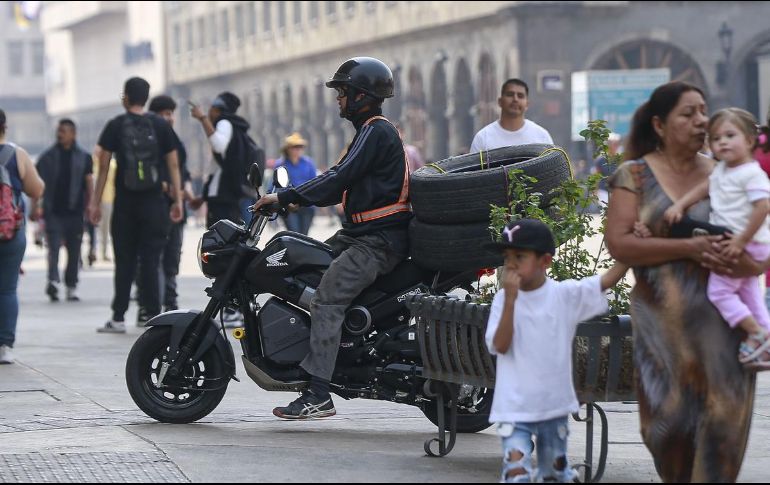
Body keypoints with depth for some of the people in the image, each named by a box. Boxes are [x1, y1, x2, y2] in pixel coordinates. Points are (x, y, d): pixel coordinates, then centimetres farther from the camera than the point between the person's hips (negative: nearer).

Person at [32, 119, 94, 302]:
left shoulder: (83, 157, 7)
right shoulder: (48, 156, 5)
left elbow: (89, 184, 7)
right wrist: (36, 205, -4)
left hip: (75, 211, 1)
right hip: (53, 211, -1)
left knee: (74, 250, 6)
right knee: (54, 247, -13)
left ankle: (71, 287, 15)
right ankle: (53, 281, -24)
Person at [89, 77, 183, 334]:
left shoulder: (115, 126, 0)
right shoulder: (161, 126, 3)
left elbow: (103, 167, 0)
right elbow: (173, 165, 1)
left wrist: (96, 203, 4)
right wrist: (177, 200, 4)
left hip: (124, 202, 0)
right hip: (154, 202, 0)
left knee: (124, 261, 6)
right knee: (150, 259, 2)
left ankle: (118, 317, 7)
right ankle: (152, 314, -3)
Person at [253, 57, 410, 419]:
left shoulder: (376, 131, -12)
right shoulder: (372, 130, 21)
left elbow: (339, 178, -20)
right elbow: (343, 184, 23)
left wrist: (285, 197, -19)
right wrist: (297, 199, 13)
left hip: (380, 240, -11)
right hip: (359, 233, 11)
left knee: (326, 300, -21)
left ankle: (318, 395, -27)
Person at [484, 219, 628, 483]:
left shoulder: (566, 295, -2)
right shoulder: (503, 299, -4)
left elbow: (609, 279, -8)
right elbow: (500, 345, -15)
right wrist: (510, 300, -23)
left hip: (554, 405, 2)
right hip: (515, 409, -2)